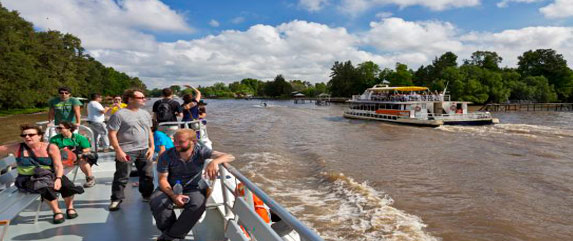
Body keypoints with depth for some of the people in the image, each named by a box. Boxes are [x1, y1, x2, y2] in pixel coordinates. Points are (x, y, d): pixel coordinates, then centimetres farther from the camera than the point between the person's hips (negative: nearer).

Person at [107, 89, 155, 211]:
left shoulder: (145, 114, 11)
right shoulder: (119, 114, -9)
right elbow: (112, 134, -10)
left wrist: (151, 147, 8)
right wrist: (118, 151, -16)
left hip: (144, 150, 6)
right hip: (126, 151, -6)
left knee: (148, 175, 12)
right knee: (122, 177, 2)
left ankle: (147, 195, 29)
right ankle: (116, 199, 17)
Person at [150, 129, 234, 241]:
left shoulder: (200, 151, -12)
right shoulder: (166, 156, -11)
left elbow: (230, 157, -18)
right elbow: (162, 179, -8)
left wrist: (214, 162, -41)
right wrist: (173, 195, -26)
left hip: (193, 188, -1)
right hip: (170, 188, 1)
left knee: (197, 205, -33)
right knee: (157, 202, -31)